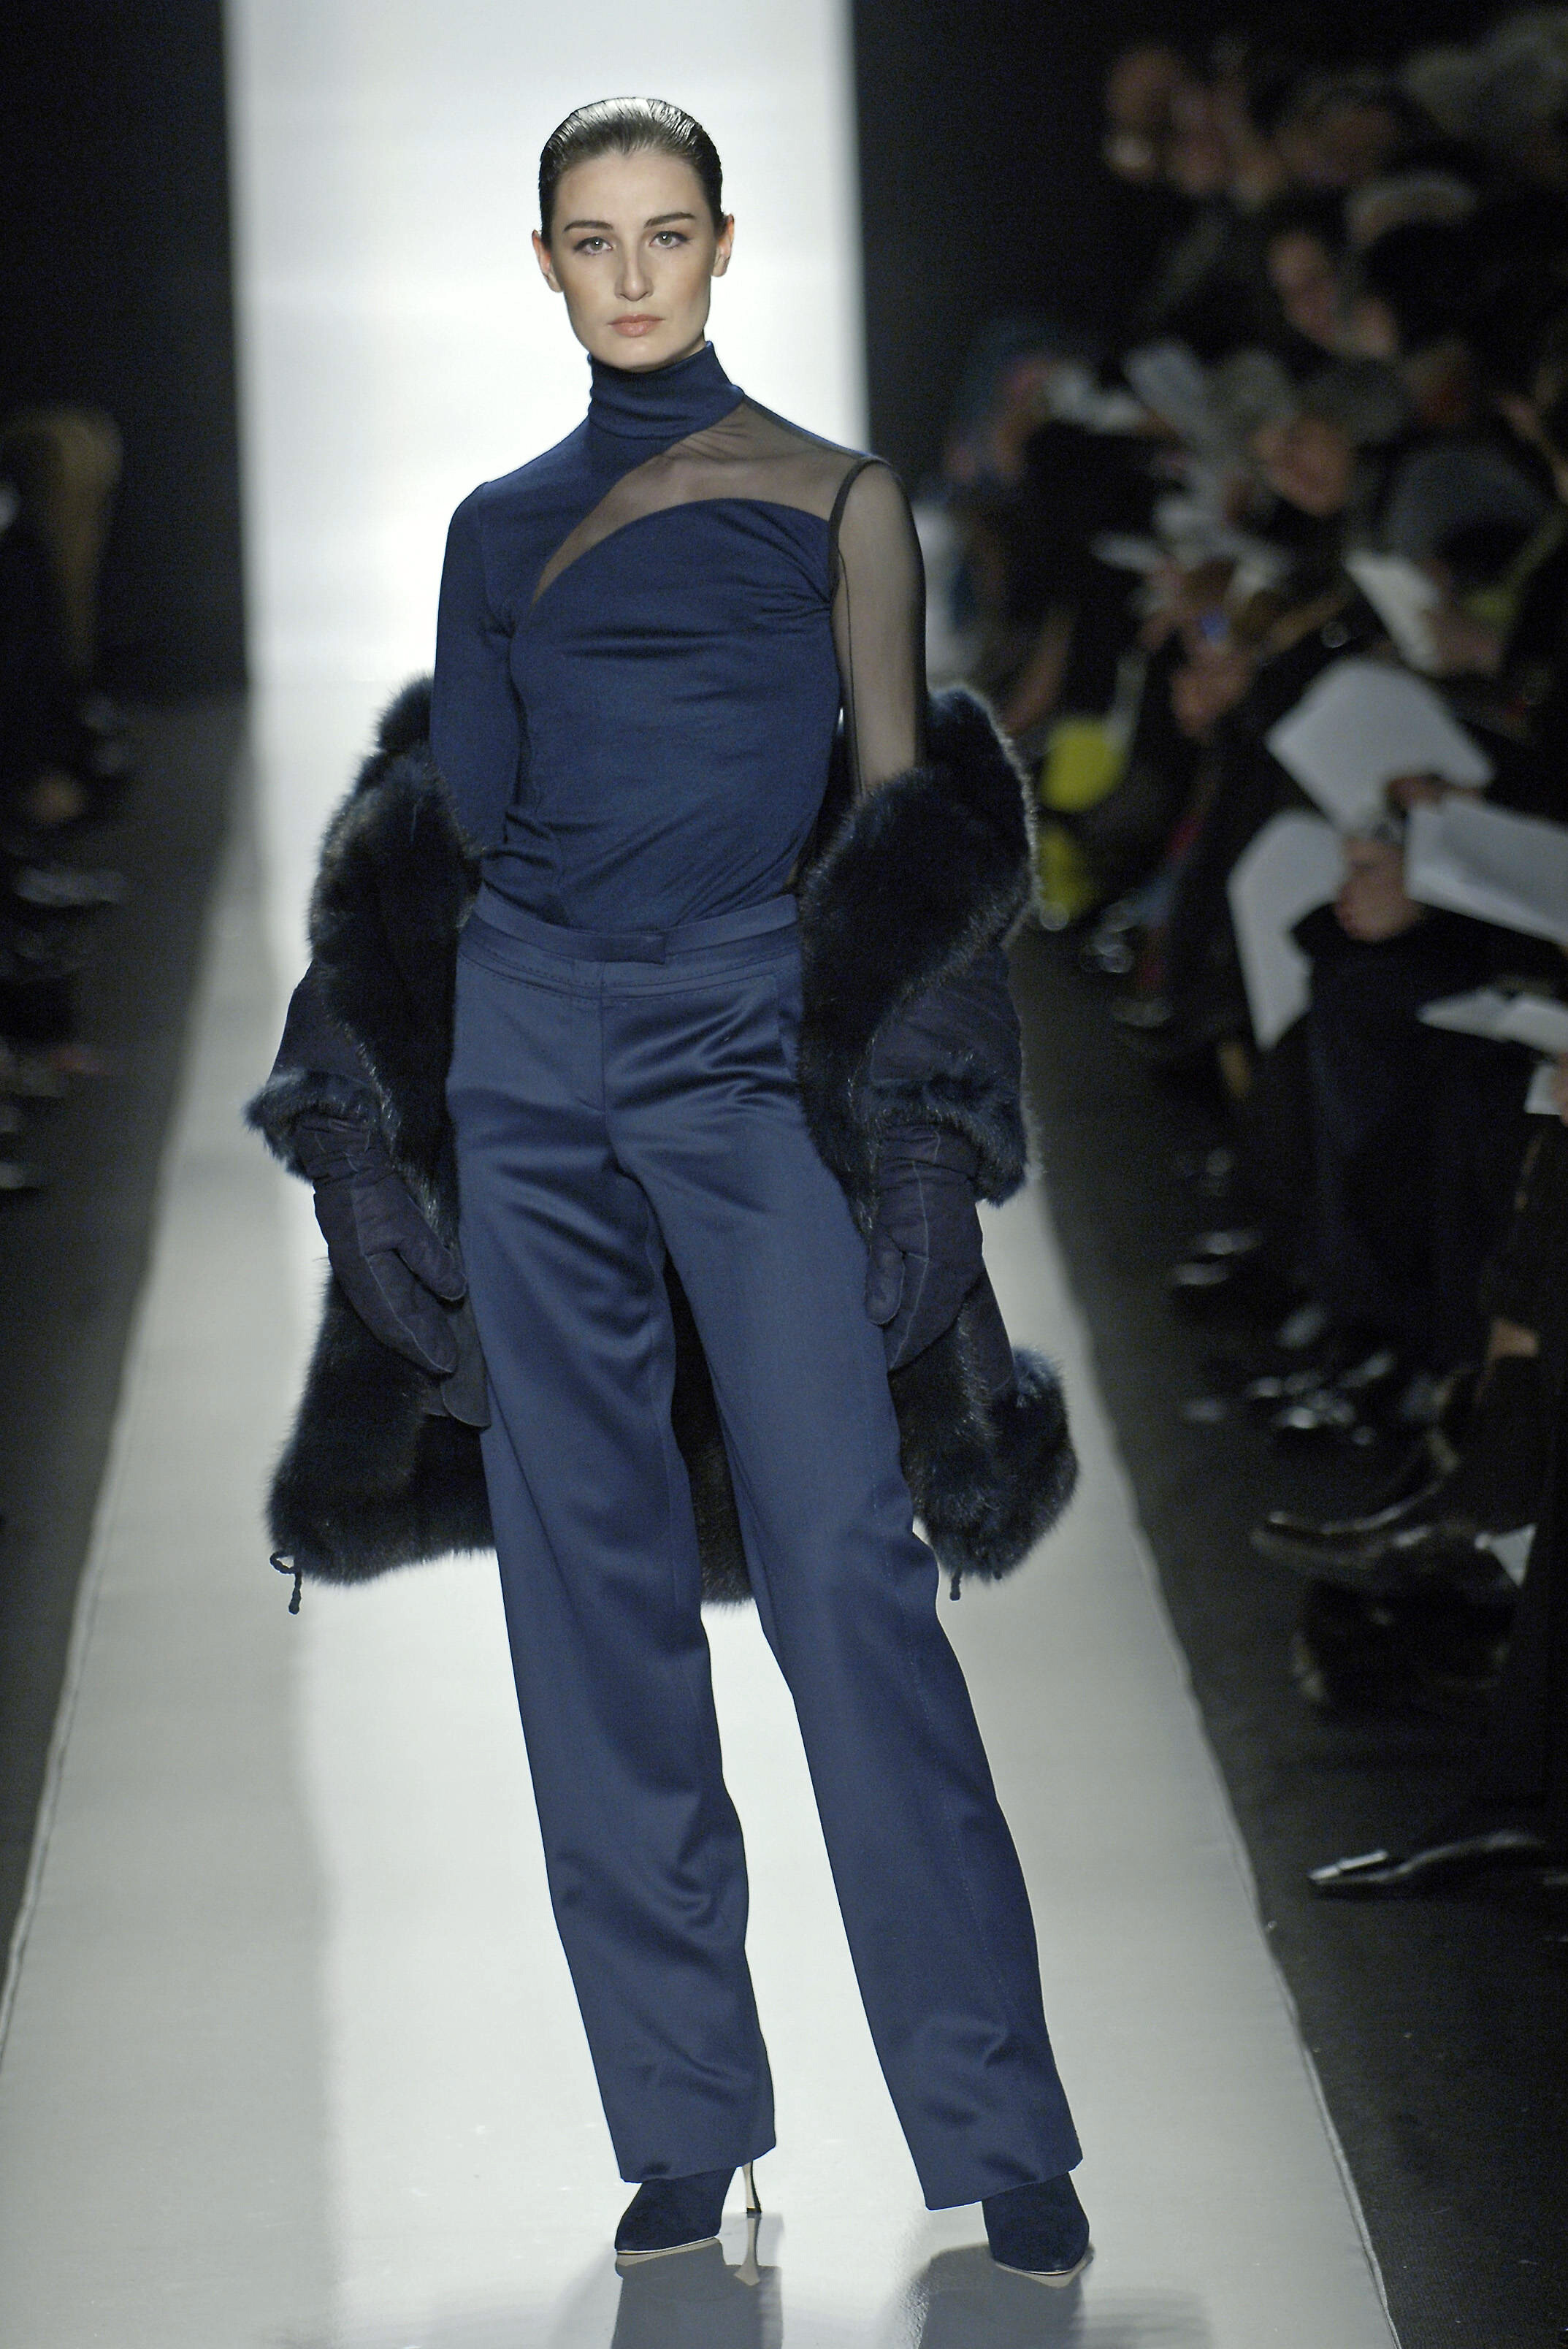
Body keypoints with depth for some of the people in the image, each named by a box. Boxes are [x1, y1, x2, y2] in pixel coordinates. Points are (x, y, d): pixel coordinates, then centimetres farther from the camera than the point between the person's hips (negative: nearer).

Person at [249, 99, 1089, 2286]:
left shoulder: (838, 502, 6)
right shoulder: (499, 529, 14)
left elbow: (907, 809, 4)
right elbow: (458, 822, 15)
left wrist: (883, 1070, -7)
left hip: (753, 1042, -3)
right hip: (532, 1051, 4)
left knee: (845, 1568, -11)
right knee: (592, 1587, 2)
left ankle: (1000, 2131, -7)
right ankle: (686, 2126, 8)